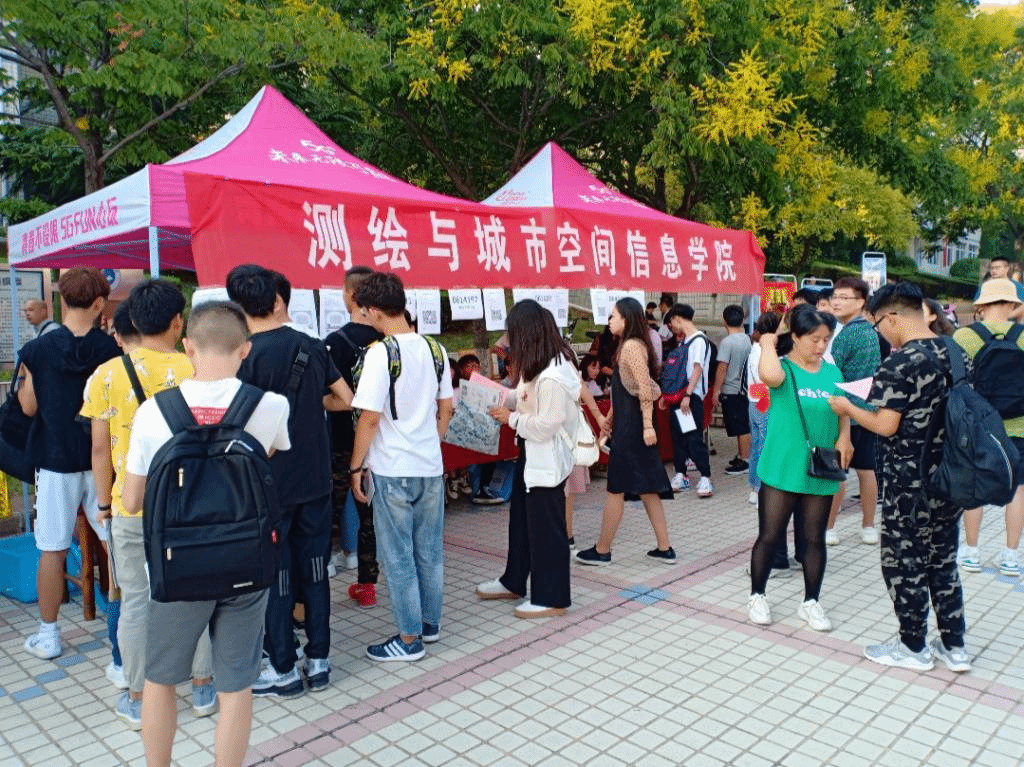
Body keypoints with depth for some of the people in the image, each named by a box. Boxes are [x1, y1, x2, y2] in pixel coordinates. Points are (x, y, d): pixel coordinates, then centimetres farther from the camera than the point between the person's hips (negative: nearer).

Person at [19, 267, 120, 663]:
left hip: (55, 459, 0)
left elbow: (28, 407, 0)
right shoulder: (111, 349, -9)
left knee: (52, 550, 9)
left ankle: (48, 635, 20)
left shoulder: (39, 349, -8)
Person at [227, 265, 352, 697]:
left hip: (270, 483, -5)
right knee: (314, 569, 13)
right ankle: (318, 661, 23)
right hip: (315, 479, 5)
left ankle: (283, 671, 18)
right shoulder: (311, 346, 2)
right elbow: (345, 399, 8)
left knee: (275, 576, 7)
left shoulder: (247, 356, -13)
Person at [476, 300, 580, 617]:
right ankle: (513, 582, 38)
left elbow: (546, 424, -25)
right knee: (521, 519, 21)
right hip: (531, 455, 11)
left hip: (547, 460, -11)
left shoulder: (553, 376, -27)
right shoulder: (543, 364, 5)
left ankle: (551, 598, 18)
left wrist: (511, 418, -14)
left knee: (546, 528, 3)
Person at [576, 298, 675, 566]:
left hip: (631, 428, -10)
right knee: (646, 488, 12)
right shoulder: (629, 345, 15)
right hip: (627, 425, 10)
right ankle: (664, 548, 17)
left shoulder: (631, 346, -15)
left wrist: (647, 425, -23)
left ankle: (602, 550, 11)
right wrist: (609, 418, 22)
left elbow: (645, 388, -21)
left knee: (616, 488, 0)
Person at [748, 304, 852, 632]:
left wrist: (844, 437, -7)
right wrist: (768, 343, -17)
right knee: (769, 535, 4)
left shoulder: (832, 372, 6)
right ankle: (757, 596, 23)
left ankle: (811, 602, 29)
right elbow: (769, 375, -34)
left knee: (814, 538, 13)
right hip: (782, 468, -4)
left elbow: (843, 412, 13)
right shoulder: (784, 368, -9)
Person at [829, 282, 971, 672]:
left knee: (904, 562, 7)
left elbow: (885, 426, -21)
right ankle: (954, 647, 26)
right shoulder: (956, 353, 4)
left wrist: (847, 407, -4)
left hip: (910, 482, -8)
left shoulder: (899, 363, -20)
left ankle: (913, 647, 20)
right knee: (943, 560, 18)